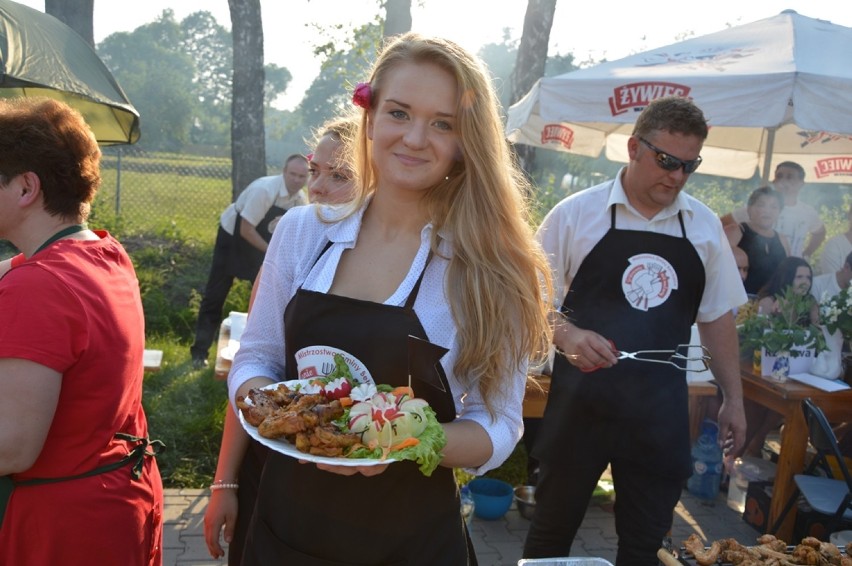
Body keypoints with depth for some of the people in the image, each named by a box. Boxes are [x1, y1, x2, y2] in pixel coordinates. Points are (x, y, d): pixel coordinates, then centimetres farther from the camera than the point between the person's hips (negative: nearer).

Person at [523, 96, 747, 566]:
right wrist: (565, 335, -21)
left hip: (661, 413, 3)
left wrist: (733, 398, 11)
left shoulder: (705, 226, 6)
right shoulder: (576, 213, -5)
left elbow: (716, 316, 12)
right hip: (581, 402, -2)